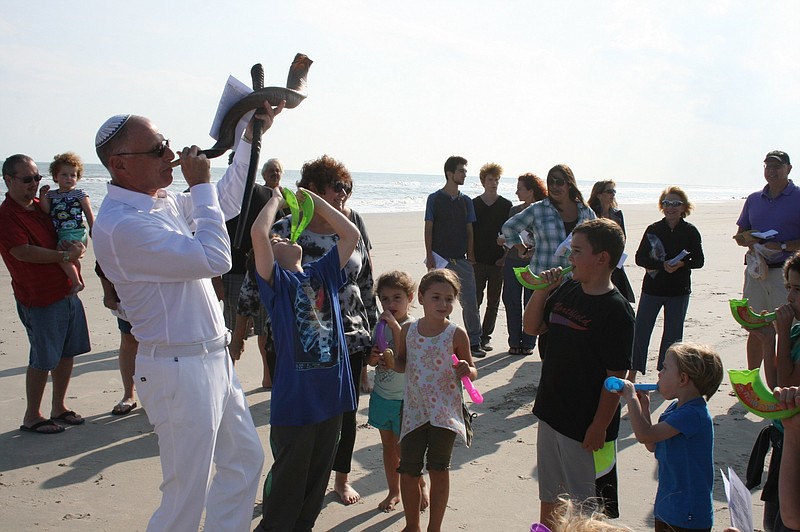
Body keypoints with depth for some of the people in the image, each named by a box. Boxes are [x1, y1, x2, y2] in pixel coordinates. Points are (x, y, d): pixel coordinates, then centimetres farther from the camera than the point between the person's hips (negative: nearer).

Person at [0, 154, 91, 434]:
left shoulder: (41, 206, 12)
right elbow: (23, 252, -23)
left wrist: (75, 245, -3)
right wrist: (65, 255, -16)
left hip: (66, 292, 8)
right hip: (39, 299, -8)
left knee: (67, 353, 14)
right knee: (42, 360, 0)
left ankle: (59, 408, 28)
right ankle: (31, 417, 16)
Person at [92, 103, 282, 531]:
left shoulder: (164, 202, 6)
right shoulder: (121, 225, -24)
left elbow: (224, 202, 23)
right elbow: (214, 258, -27)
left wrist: (251, 137, 16)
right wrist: (201, 184, -17)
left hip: (213, 359, 10)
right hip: (180, 371, -10)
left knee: (245, 457, 21)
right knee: (188, 493, 3)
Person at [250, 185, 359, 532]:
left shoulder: (323, 272, 9)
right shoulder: (276, 281, -6)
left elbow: (352, 235, 7)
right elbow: (258, 233, -22)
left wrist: (314, 201, 8)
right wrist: (275, 200, -5)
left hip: (331, 394, 6)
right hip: (294, 399, -5)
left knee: (318, 473, 19)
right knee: (288, 477, 6)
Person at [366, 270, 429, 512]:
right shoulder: (381, 324, 3)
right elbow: (373, 359, 12)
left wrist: (394, 324, -30)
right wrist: (373, 357, -12)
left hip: (403, 399, -6)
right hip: (381, 395, 6)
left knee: (402, 449, 3)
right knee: (388, 446, 15)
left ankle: (422, 485, 28)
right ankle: (394, 491, 30)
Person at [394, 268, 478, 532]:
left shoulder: (456, 334, -9)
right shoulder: (408, 330, -1)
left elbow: (472, 371, -1)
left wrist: (466, 371, -24)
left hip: (445, 411, -3)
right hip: (414, 409, 3)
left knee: (438, 469, 6)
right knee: (408, 469, 8)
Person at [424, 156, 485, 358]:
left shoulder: (465, 201, 11)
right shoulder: (435, 199, -1)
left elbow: (469, 230, 12)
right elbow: (428, 229, -2)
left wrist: (470, 255, 4)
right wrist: (429, 256, -9)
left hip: (461, 260, 3)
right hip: (440, 259, -3)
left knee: (470, 302, 0)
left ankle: (474, 343, 9)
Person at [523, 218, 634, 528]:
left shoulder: (615, 310, -20)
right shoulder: (566, 291, 3)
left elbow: (616, 377, -19)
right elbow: (532, 328, 13)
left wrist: (599, 427, -18)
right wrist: (541, 291, -2)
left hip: (586, 426, -7)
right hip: (551, 412, 7)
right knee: (549, 496, 23)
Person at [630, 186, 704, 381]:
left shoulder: (690, 232, 0)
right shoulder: (653, 229, -1)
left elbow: (699, 260, 2)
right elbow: (640, 258, -4)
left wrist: (681, 264, -17)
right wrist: (662, 265, -18)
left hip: (679, 291, 0)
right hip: (652, 288, 0)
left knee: (673, 335, 8)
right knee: (640, 331, -2)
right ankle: (633, 373, 8)